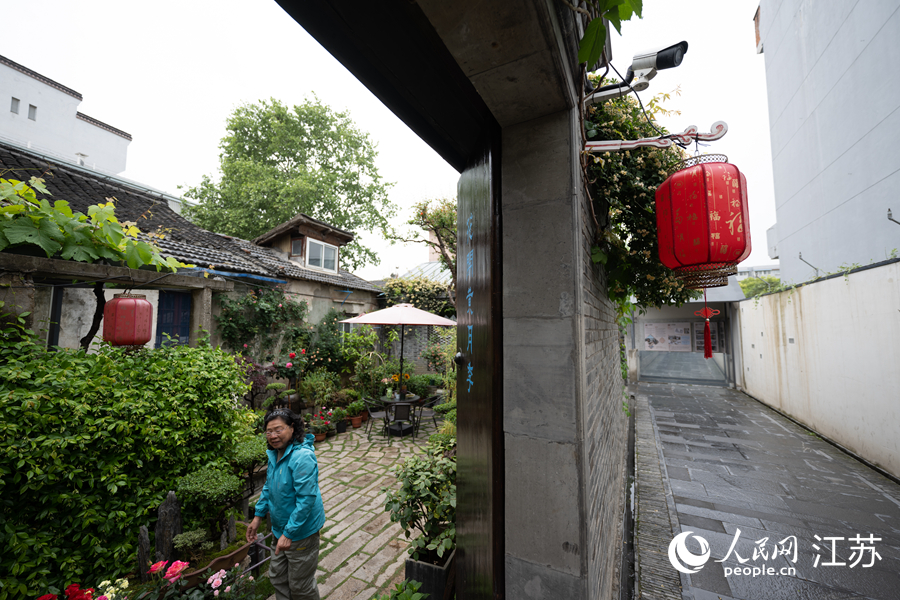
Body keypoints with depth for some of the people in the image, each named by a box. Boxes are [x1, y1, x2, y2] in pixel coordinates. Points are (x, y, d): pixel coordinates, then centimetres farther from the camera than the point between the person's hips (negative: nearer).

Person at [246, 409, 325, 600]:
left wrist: (289, 533, -27)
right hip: (281, 528, 8)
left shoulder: (302, 457, -30)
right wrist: (258, 516, 12)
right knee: (277, 578, 24)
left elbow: (306, 499, -30)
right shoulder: (275, 453, -1)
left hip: (301, 532, -8)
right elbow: (268, 486, 14)